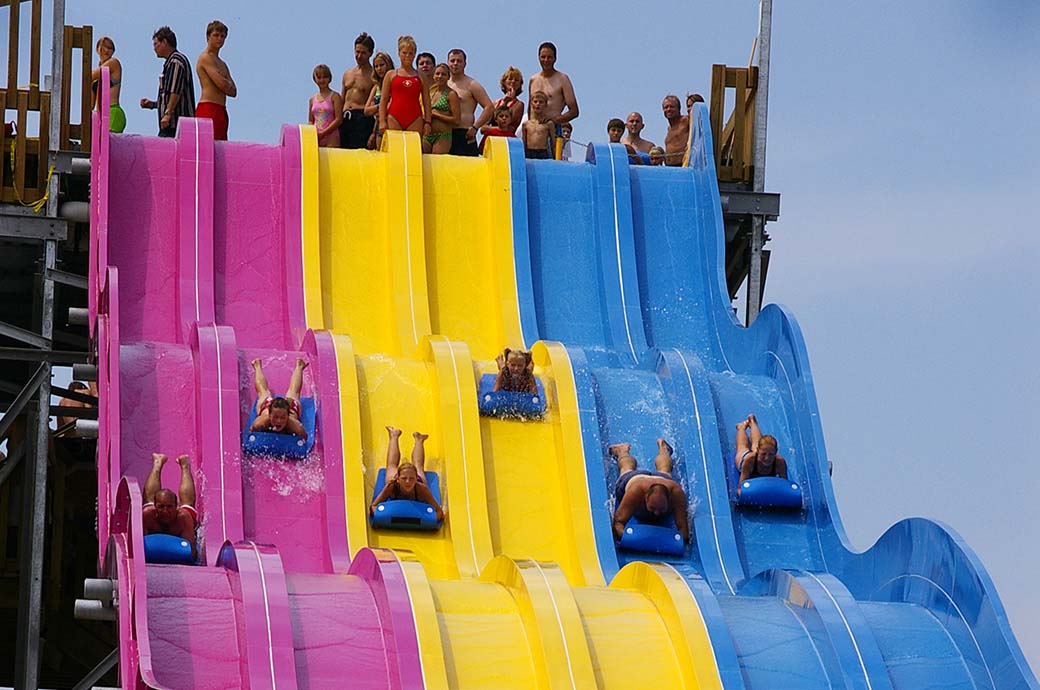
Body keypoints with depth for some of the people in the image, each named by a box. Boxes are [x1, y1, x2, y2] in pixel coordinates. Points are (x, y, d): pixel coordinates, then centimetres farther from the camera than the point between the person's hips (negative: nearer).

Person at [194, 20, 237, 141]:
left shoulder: (222, 64, 24)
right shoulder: (205, 57, -4)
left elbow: (233, 91, 17)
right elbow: (222, 84, -14)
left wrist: (225, 84, -2)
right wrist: (229, 85, 7)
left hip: (221, 111, 9)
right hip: (208, 109, -9)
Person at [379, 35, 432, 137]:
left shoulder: (421, 76, 13)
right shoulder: (391, 75, 11)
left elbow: (426, 101, 12)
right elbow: (384, 100, 8)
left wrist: (427, 122, 2)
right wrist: (382, 121, -2)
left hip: (414, 120, 1)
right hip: (394, 119, -1)